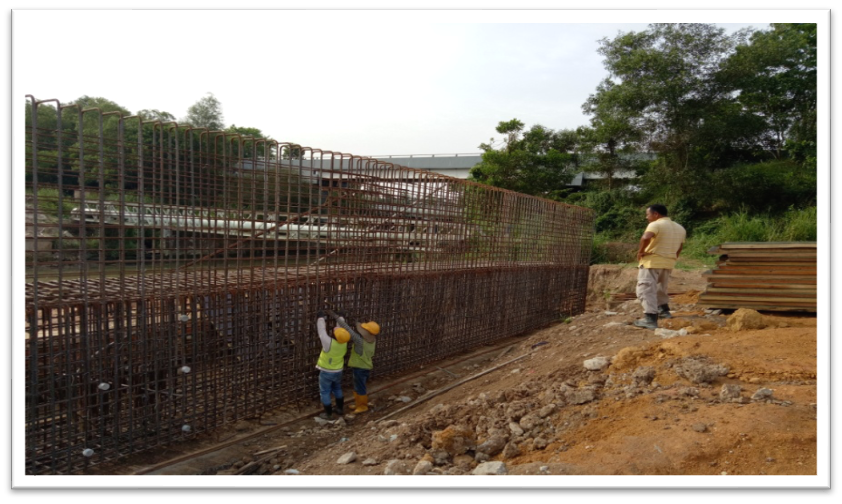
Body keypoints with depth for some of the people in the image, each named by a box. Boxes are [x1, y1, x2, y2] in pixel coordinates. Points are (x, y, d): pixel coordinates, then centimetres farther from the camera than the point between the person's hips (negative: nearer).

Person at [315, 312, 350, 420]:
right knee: (337, 389, 25)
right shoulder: (344, 342, -15)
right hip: (338, 371, 6)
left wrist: (321, 317, -8)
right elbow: (341, 327, 0)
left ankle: (328, 414, 14)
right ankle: (340, 409, 34)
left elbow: (321, 331, -20)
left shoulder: (329, 343, -30)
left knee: (325, 393, 8)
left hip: (326, 372, -6)